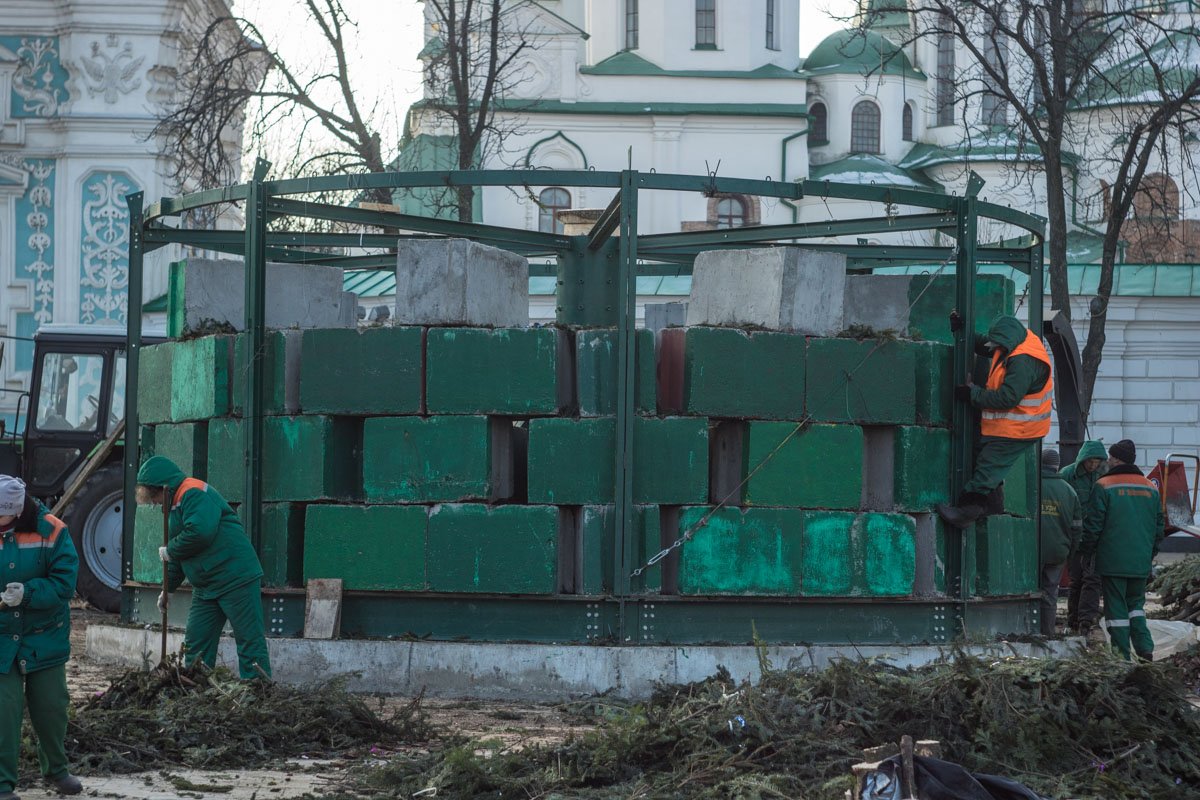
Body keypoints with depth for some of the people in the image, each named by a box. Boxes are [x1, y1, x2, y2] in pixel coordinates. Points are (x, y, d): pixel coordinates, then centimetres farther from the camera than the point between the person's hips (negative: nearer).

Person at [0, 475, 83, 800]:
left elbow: (64, 583, -12)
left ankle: (56, 770, 31)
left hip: (45, 638, 0)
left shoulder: (50, 530, -10)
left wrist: (28, 592, -26)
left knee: (51, 706, 9)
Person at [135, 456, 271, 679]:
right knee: (195, 643, 9)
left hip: (236, 579, -11)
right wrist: (168, 589, 23)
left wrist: (170, 551, -12)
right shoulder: (177, 503, 20)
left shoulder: (194, 494, -12)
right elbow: (181, 555, 26)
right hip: (206, 587, 11)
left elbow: (200, 532, -27)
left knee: (250, 643, -7)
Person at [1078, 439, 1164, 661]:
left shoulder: (1104, 487, -9)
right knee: (1135, 603, 17)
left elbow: (1093, 525, -9)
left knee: (1116, 606, 1)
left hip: (1113, 561, -5)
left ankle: (1122, 655, -1)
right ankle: (1145, 648, 3)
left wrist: (1086, 551, 5)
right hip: (1141, 561, 5)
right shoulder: (1151, 489, 9)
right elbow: (1159, 526, 15)